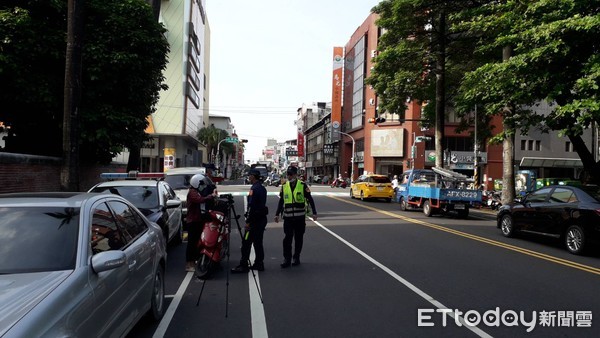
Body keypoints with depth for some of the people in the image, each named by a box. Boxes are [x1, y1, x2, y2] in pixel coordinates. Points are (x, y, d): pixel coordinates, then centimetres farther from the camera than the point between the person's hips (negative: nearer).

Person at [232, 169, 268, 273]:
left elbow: (251, 206, -20)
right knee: (258, 242, 14)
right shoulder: (262, 188, 14)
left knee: (246, 242, -5)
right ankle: (259, 263, 17)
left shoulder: (254, 188, -15)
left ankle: (243, 265, -4)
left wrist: (248, 221, -17)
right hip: (262, 218, 9)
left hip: (254, 220, -9)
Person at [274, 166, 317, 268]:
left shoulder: (303, 186, -3)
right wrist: (277, 214, 14)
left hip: (300, 217, -2)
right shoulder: (284, 186, 7)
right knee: (287, 238, -4)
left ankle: (296, 258, 20)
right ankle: (287, 259, 3)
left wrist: (314, 213, -5)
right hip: (288, 217, 2)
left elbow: (310, 199, 0)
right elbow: (281, 201, 15)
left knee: (298, 238, 7)